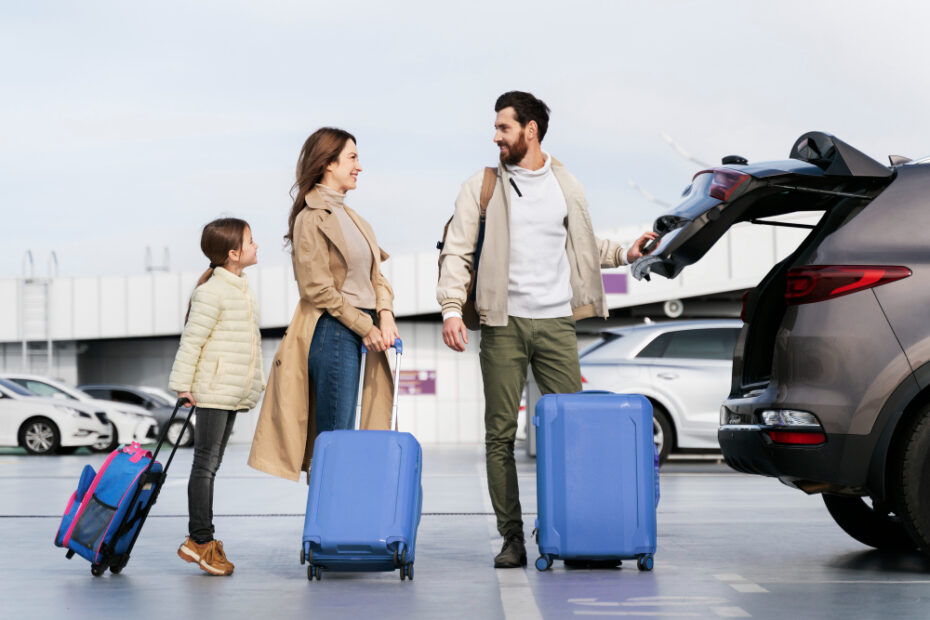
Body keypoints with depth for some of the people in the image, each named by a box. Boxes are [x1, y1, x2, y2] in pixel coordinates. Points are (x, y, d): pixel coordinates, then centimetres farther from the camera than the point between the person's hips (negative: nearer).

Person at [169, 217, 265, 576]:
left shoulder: (244, 290, 16)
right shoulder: (212, 291, -13)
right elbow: (192, 339, -14)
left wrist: (257, 379, 22)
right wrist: (182, 383, -15)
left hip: (235, 393, 9)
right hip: (212, 390, -9)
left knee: (212, 465, 11)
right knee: (205, 465, -5)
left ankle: (197, 542, 16)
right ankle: (202, 540, -1)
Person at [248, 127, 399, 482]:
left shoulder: (347, 215, 18)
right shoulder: (312, 219, -10)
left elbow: (374, 273, 15)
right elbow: (318, 289, -13)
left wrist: (385, 315, -2)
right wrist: (365, 327, -11)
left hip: (356, 333, 9)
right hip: (332, 332, -9)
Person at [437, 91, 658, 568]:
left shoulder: (565, 185, 12)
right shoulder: (482, 187, 5)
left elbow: (583, 247, 22)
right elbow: (456, 252, 0)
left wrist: (625, 253, 7)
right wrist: (451, 308, -13)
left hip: (557, 322, 2)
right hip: (503, 324, -1)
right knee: (500, 433, -1)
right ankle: (512, 537, 6)